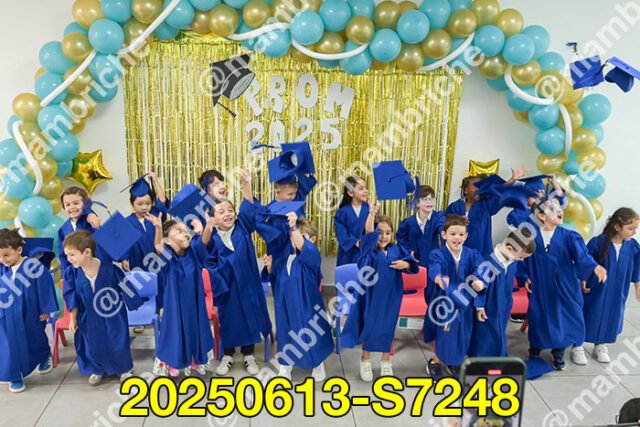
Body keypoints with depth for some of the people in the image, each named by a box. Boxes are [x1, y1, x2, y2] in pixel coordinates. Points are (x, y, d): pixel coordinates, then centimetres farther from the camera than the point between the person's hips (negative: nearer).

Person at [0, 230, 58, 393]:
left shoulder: (34, 266, -20)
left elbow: (45, 287, -13)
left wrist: (46, 310, -8)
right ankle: (15, 377, 21)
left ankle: (45, 358, 47)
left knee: (36, 339, 20)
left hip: (31, 315, -2)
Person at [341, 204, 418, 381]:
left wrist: (405, 264, -19)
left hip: (390, 296, 3)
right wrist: (372, 214, -45)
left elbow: (412, 264, 5)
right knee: (370, 326, 6)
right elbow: (368, 235, -28)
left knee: (387, 328, 10)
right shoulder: (369, 250, -9)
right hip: (372, 294, -3)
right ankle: (365, 361, 26)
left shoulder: (396, 250, 2)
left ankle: (386, 362, 29)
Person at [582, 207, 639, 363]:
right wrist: (583, 281, -9)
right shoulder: (598, 243, -21)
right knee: (590, 317, 6)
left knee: (610, 319, 16)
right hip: (596, 290, -4)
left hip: (617, 293, 4)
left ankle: (600, 347, 35)